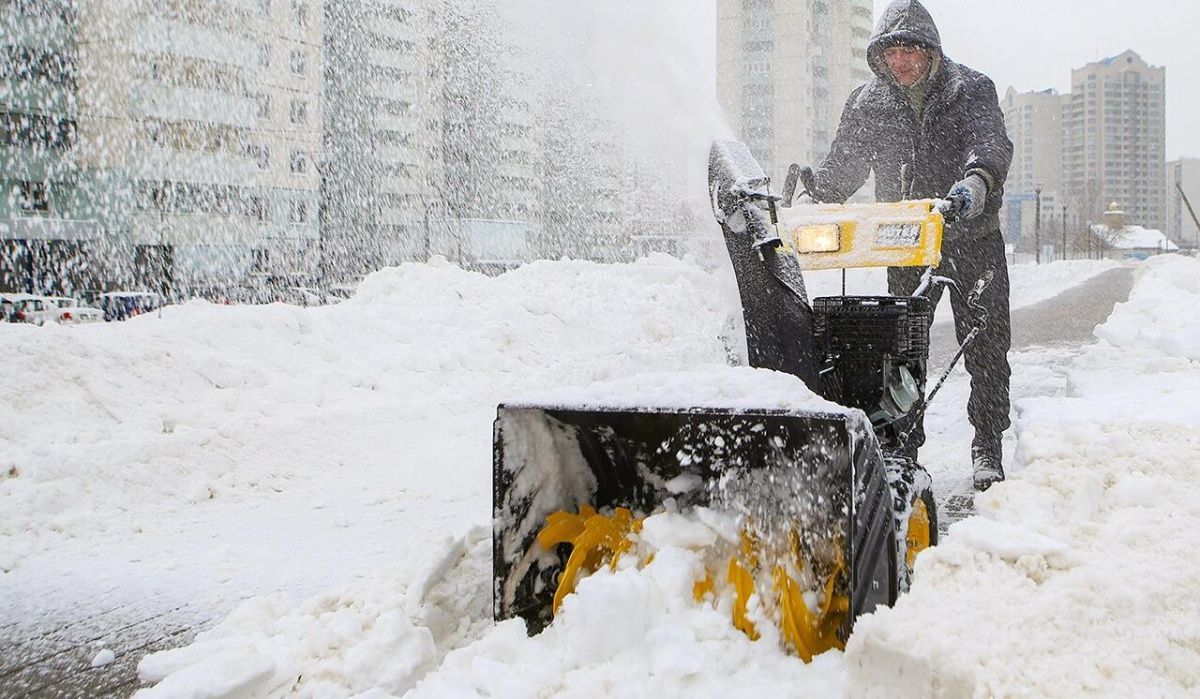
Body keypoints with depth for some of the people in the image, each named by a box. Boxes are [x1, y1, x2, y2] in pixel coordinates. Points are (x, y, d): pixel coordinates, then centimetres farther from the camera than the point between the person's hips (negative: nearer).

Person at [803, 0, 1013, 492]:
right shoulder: (866, 105, 2)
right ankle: (903, 444, 14)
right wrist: (813, 196, -15)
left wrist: (977, 178, -44)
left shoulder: (971, 90, -5)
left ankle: (987, 446, 12)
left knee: (986, 345, 0)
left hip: (974, 238, -2)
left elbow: (992, 142, -22)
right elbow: (843, 167, 4)